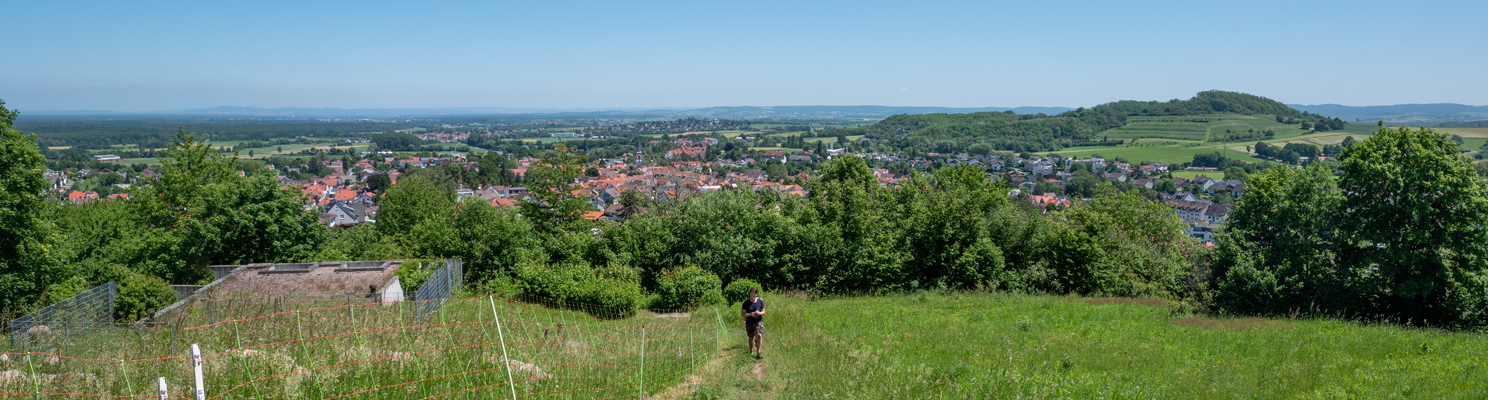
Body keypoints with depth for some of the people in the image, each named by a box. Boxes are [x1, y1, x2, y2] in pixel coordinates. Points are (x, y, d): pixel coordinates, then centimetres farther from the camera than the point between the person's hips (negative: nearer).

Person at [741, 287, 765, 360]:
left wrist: (759, 313, -21)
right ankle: (751, 351, 37)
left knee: (759, 335, -19)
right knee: (751, 337, 14)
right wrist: (750, 314, -23)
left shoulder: (760, 301, -5)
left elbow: (763, 312, 1)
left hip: (758, 321, -1)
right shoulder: (746, 303, -8)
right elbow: (742, 313, -6)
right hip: (749, 323, 1)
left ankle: (758, 353, -17)